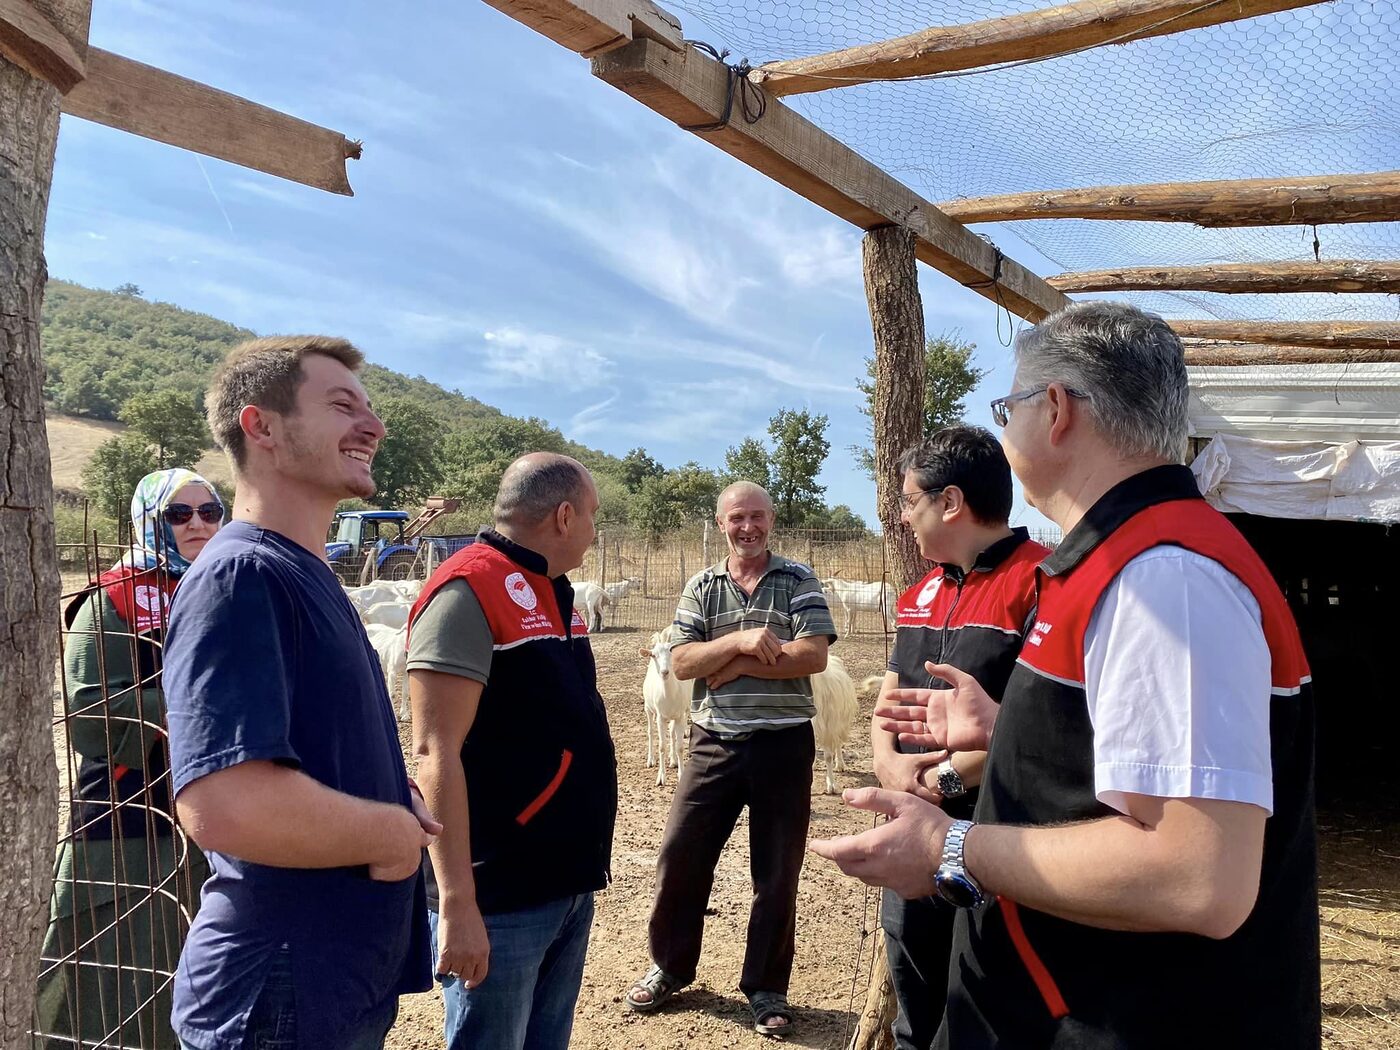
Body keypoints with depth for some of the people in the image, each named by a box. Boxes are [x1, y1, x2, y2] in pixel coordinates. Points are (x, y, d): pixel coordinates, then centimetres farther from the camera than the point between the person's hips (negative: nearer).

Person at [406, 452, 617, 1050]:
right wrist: (457, 902, -23)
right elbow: (437, 751, -21)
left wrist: (583, 861, 18)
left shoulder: (554, 592, 11)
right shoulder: (469, 590, -16)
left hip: (571, 883, 9)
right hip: (501, 895, -8)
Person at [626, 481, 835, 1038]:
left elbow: (813, 656, -14)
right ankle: (670, 965, 30)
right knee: (680, 855, 8)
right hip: (714, 743, 2)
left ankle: (766, 987, 25)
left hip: (784, 743, -2)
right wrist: (740, 640, -20)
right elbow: (681, 662, -5)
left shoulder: (799, 580, -2)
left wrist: (734, 664, -14)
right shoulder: (700, 587, 5)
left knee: (777, 872, 8)